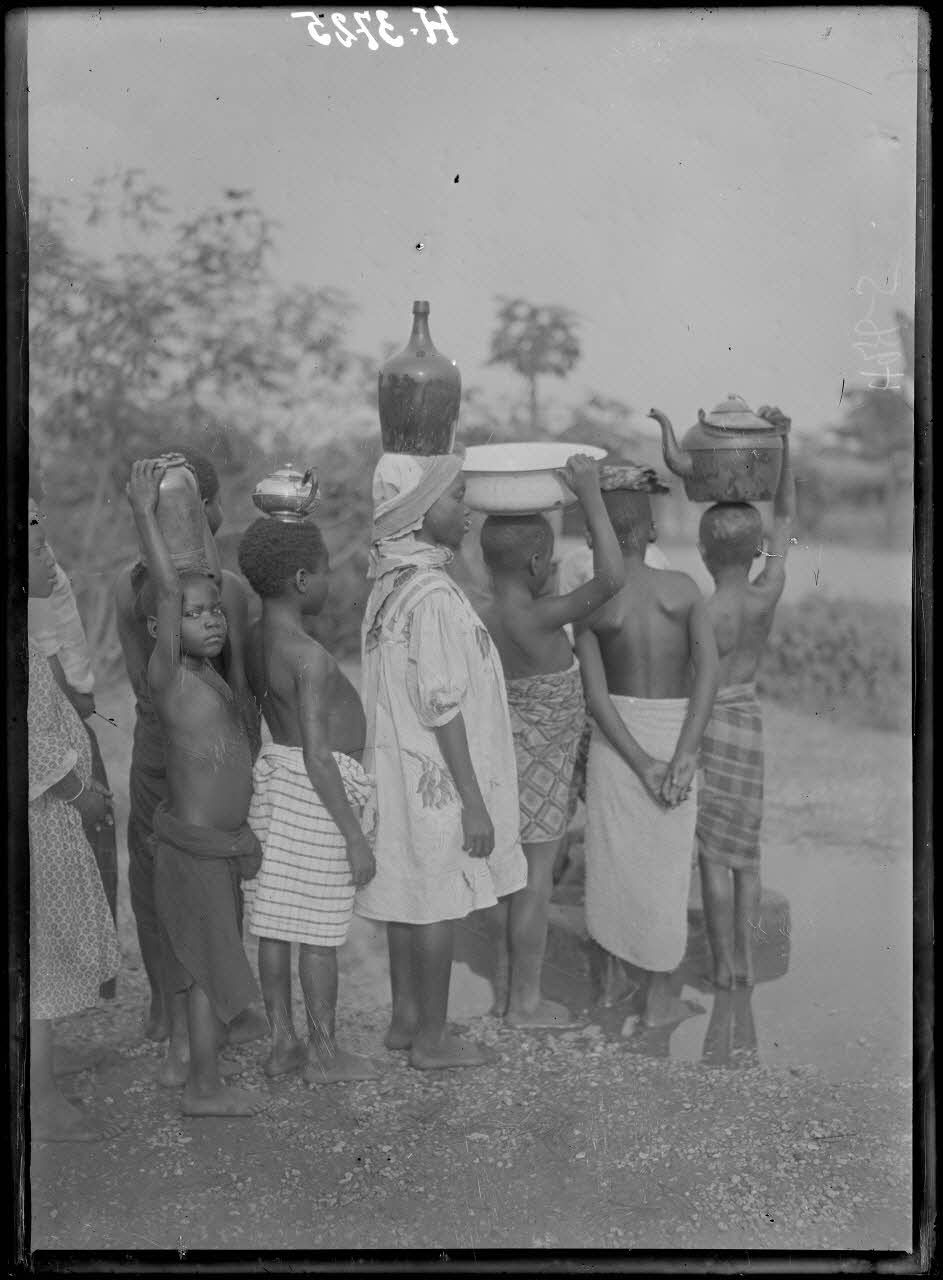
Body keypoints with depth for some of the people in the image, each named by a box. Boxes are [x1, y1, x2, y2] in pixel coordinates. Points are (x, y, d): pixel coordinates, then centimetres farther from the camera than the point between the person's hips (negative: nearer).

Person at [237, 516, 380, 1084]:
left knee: (277, 922, 13)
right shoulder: (310, 657, -21)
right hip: (318, 791, -8)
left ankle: (283, 1043, 24)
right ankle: (325, 1054, 15)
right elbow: (317, 755, -23)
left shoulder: (255, 639, 4)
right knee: (319, 931, 3)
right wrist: (355, 837, -18)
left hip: (276, 776, 9)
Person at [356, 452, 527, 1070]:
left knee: (408, 896, 17)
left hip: (400, 768, 9)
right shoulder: (432, 595, -21)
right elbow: (443, 707, -22)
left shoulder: (390, 585, 8)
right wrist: (473, 802, -18)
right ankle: (432, 1038, 13)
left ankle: (406, 1018, 29)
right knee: (438, 904, 2)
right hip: (437, 779, -9)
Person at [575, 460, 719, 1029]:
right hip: (674, 732, 0)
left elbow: (596, 695, -13)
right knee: (665, 862, 11)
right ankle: (659, 998, 20)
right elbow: (709, 668, -16)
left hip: (617, 735, 0)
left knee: (615, 857, 15)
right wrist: (685, 755, -20)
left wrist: (642, 765, -14)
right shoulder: (684, 589, -5)